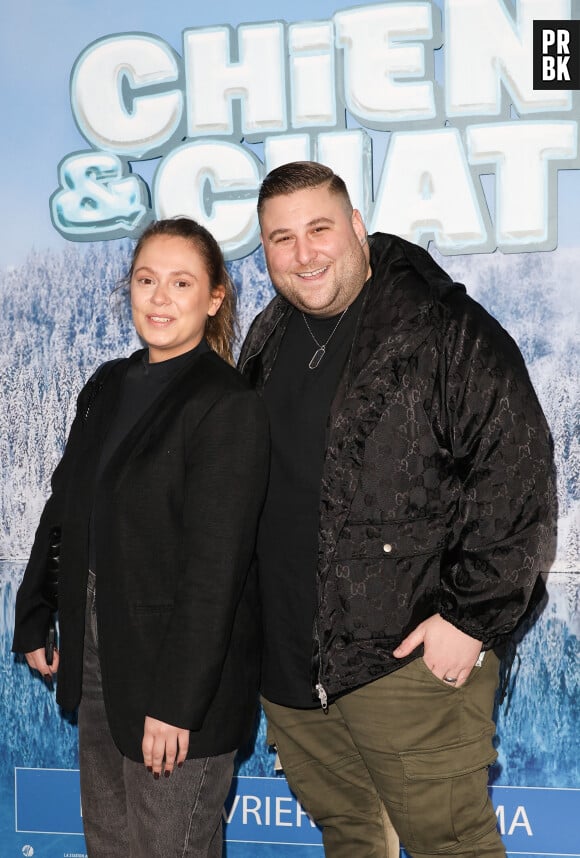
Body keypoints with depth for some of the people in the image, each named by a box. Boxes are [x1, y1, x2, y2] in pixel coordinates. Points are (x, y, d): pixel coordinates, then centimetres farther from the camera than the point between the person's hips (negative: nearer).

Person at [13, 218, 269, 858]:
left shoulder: (229, 407, -16)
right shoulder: (107, 387, 8)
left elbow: (214, 569, -20)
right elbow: (63, 511, 13)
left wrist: (176, 701, -20)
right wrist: (34, 621, 13)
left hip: (183, 680, -7)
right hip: (99, 661, 7)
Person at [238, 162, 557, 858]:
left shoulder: (446, 328, -11)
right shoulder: (266, 340, 11)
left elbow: (517, 480, -14)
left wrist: (473, 618, -16)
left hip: (409, 657, -6)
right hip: (285, 659, 6)